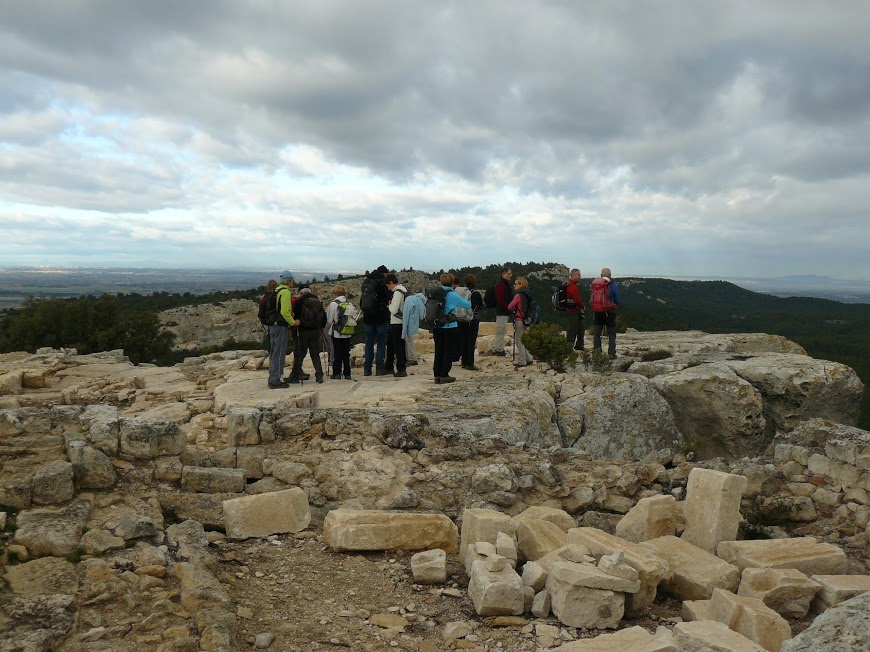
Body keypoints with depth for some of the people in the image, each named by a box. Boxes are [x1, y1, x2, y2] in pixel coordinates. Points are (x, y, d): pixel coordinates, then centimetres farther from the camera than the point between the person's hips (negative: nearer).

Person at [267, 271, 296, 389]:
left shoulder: (276, 291, 15)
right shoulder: (285, 292, -13)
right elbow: (285, 312, -21)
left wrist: (290, 313, 14)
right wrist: (293, 322, -9)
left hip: (272, 325, 9)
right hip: (281, 326, -9)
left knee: (273, 353, 15)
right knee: (279, 354, -6)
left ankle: (273, 378, 23)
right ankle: (275, 381, -5)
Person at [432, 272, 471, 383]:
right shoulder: (452, 295, -12)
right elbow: (467, 304, -6)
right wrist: (469, 302, 16)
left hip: (436, 327, 5)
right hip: (449, 327, -5)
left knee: (438, 351, 12)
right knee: (448, 351, 5)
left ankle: (437, 375, 13)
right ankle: (444, 375, 6)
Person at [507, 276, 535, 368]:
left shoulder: (518, 295, -16)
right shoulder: (527, 295, 9)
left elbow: (510, 307, -9)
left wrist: (514, 309, 9)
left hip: (519, 320, -8)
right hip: (526, 319, 8)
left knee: (519, 341, 1)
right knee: (522, 340, 18)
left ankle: (522, 361, 5)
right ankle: (528, 358, 18)